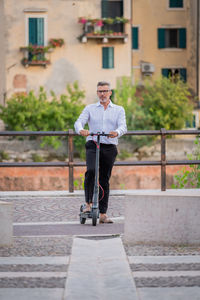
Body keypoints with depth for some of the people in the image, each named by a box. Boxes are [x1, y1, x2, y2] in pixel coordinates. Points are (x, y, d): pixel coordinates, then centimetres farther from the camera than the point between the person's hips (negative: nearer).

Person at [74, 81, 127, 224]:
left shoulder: (119, 110, 11)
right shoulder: (90, 108, 12)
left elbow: (123, 126, -4)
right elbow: (79, 122, -2)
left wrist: (116, 132, -28)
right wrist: (81, 130, -26)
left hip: (110, 147, 1)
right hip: (93, 145, -1)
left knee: (105, 179, 4)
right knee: (91, 171, -26)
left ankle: (103, 213, 9)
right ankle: (88, 203, -15)